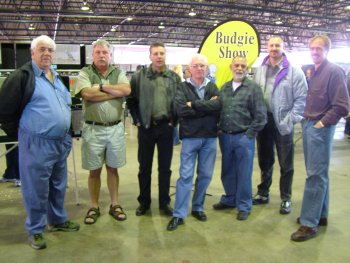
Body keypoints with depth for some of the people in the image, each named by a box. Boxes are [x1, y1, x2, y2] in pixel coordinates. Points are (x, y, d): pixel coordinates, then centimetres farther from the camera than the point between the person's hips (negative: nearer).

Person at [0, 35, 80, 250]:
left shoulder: (59, 77, 13)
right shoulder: (23, 76, -11)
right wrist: (25, 129, -4)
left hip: (61, 142, 7)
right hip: (36, 143, -7)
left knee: (58, 186, 20)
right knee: (36, 189, 5)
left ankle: (58, 220, 38)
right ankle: (35, 230, 22)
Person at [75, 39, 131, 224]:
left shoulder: (118, 73, 8)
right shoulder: (85, 73, 0)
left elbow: (127, 90, -12)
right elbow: (87, 94, -19)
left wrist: (102, 87, -14)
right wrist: (115, 92, -10)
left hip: (115, 128, 2)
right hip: (93, 129, -2)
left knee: (112, 168, 13)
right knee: (94, 170, 8)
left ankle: (114, 204, 25)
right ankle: (94, 207, 22)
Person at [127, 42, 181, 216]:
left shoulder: (174, 78, 4)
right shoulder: (139, 77, 0)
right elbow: (131, 100, 5)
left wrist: (174, 121, 3)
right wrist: (137, 120, 0)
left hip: (166, 127, 1)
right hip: (146, 127, -1)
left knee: (165, 167, 9)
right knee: (144, 167, 9)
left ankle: (164, 202, 22)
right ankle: (144, 201, 24)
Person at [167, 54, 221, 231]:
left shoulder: (213, 87, 9)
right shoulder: (183, 87, 1)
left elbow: (217, 106, -12)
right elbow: (181, 109, -17)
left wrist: (194, 105, -14)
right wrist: (206, 107, -12)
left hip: (210, 137, 3)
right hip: (190, 137, -3)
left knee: (205, 175, 10)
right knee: (185, 175, -3)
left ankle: (198, 208, 27)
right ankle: (179, 214, 4)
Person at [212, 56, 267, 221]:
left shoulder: (253, 88, -4)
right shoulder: (224, 88, 11)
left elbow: (260, 115, -7)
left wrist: (249, 134, -9)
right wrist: (219, 129, 3)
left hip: (243, 137, -4)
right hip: (225, 137, 5)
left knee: (243, 173, 5)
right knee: (227, 172, 15)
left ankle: (244, 206, 19)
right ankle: (230, 199, 33)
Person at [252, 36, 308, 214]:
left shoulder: (294, 71, -6)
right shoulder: (260, 70, 7)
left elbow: (301, 99, -8)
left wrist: (290, 120, -13)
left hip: (283, 123, -4)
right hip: (263, 121, 4)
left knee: (286, 164, 7)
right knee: (264, 161, 16)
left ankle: (286, 199, 22)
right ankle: (263, 193, 32)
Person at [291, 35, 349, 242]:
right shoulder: (311, 71, 13)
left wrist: (322, 123, -13)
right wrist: (306, 120, 8)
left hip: (320, 128, -8)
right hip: (308, 125, 8)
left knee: (315, 175, -6)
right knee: (319, 174, 15)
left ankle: (310, 224, 0)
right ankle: (320, 215, 27)